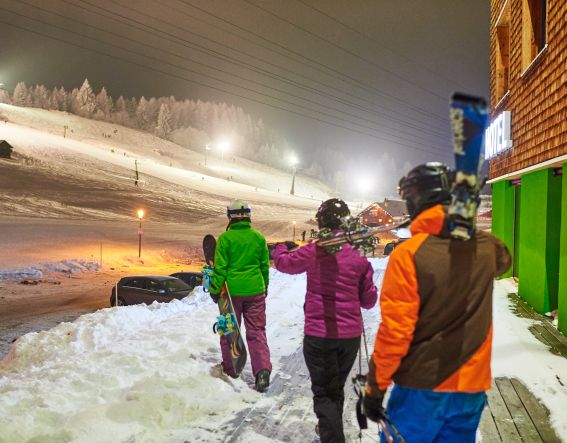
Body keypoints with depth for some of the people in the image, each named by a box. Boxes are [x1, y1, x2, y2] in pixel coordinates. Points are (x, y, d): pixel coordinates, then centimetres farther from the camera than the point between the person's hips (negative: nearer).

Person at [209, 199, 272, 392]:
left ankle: (230, 369, 25)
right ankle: (263, 370, -7)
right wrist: (264, 287, 20)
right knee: (256, 331, 6)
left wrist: (215, 290, 2)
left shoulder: (225, 237, -9)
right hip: (255, 290, 2)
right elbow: (265, 265, 7)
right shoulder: (258, 237, 1)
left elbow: (220, 267, -8)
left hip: (232, 290, -2)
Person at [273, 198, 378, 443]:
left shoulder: (313, 252, -12)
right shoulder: (358, 255, -5)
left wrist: (280, 248, 31)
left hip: (319, 334, -4)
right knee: (337, 388, 24)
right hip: (350, 334, 4)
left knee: (324, 392, 7)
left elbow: (283, 262, 8)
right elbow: (368, 300, 1)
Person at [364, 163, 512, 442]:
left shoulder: (408, 254, -19)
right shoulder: (487, 248, -3)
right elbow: (503, 261, 23)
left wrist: (375, 387, -7)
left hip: (422, 388, -4)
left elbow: (395, 330, -18)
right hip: (472, 387, 4)